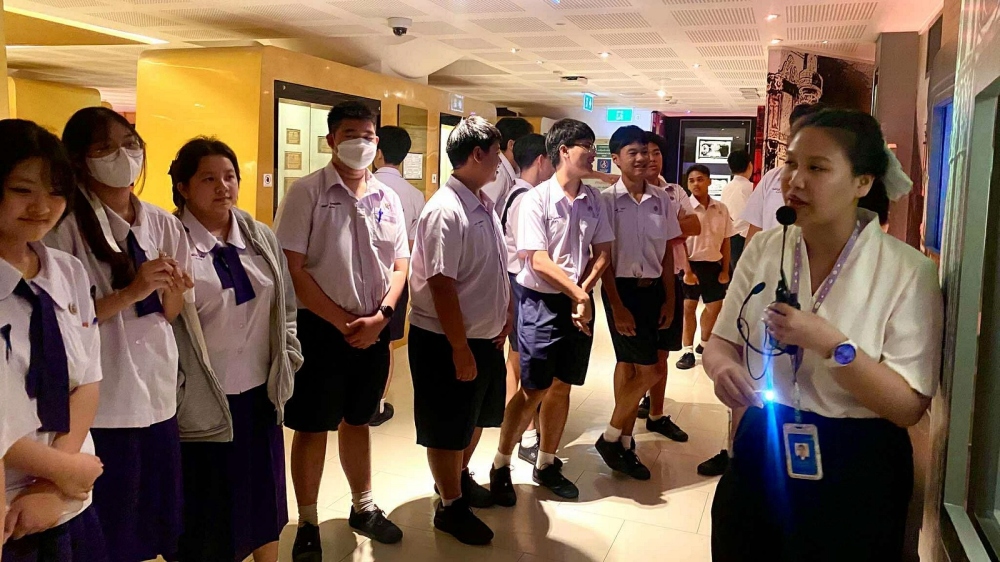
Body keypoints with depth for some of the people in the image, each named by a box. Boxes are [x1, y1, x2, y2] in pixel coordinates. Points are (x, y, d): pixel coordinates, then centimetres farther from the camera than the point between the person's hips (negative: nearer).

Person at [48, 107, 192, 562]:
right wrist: (131, 292, -22)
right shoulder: (66, 225, -10)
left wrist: (173, 291, -9)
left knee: (158, 516, 15)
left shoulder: (161, 223, 7)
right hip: (101, 400, -5)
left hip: (158, 390, 5)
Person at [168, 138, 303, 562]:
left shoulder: (261, 239, 7)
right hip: (202, 403, -5)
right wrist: (171, 389, -13)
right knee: (206, 513, 9)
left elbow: (285, 305, 15)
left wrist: (288, 356, 7)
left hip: (260, 394, 6)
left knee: (263, 498, 20)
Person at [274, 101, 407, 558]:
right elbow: (292, 268, -13)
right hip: (320, 328, -4)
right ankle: (308, 525, 24)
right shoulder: (307, 192, -9)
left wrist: (380, 316, -8)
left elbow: (400, 265, 8)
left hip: (373, 329, 4)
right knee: (312, 429, 7)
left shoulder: (387, 199, 5)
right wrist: (342, 321, -12)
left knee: (357, 420, 19)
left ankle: (363, 507, 36)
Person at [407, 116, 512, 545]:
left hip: (487, 336, 9)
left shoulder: (486, 206, 5)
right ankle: (450, 506, 26)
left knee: (476, 416, 23)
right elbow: (442, 286, -24)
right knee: (448, 429, 8)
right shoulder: (446, 212, -22)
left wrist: (505, 315, 9)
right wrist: (460, 349, -21)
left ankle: (460, 479, 46)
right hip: (446, 342, -9)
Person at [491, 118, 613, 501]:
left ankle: (546, 465, 27)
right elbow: (539, 261, -16)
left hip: (580, 303, 5)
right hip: (542, 303, -5)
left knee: (561, 387, 12)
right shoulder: (536, 200, -11)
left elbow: (602, 252, 6)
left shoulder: (593, 200, 6)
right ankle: (500, 467, 14)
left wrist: (584, 291, -9)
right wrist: (576, 294, -14)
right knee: (533, 390, -3)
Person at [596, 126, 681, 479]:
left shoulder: (661, 201, 5)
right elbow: (603, 258, -9)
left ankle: (623, 442, 20)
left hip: (652, 289, 5)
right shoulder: (607, 200, -9)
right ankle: (611, 438, 11)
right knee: (648, 371, -7)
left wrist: (669, 299, 6)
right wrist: (617, 307, -13)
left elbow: (667, 253, 10)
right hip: (622, 288, -5)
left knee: (629, 365, 11)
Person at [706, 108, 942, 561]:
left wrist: (831, 345, -28)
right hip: (762, 455, 4)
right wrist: (723, 366, -19)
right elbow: (722, 342, 4)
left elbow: (909, 407, -15)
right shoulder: (763, 250, -1)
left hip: (854, 472, -3)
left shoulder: (907, 271, -13)